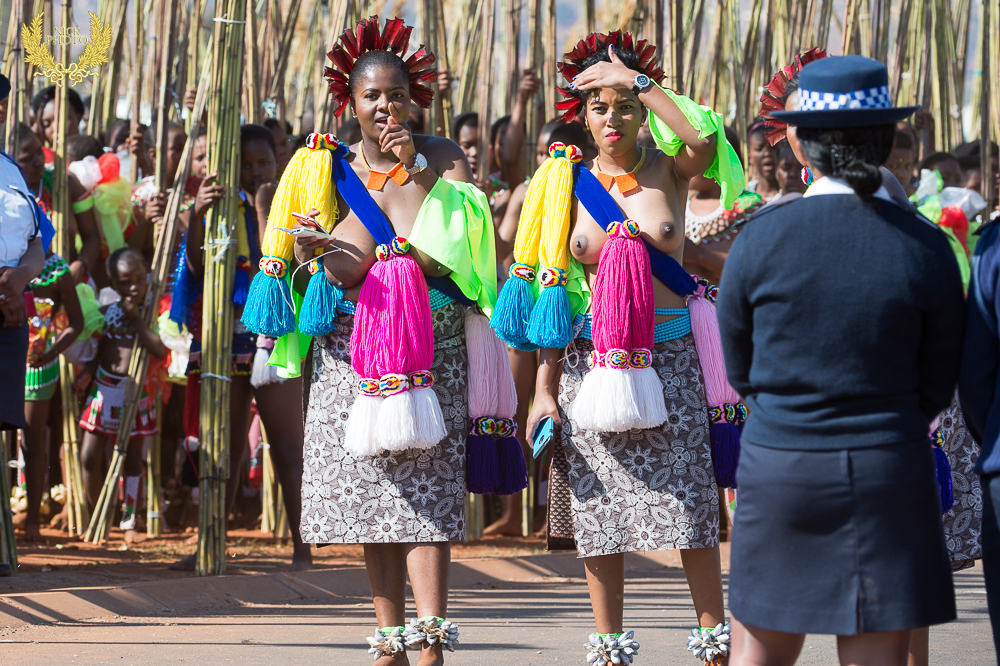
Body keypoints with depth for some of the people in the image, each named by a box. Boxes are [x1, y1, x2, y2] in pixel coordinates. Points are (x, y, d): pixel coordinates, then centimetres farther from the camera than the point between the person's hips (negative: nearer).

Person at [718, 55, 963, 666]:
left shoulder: (761, 239, -6)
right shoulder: (926, 249, -6)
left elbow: (740, 371, 5)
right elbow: (936, 389, 1)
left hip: (779, 471, 1)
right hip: (888, 474, -1)